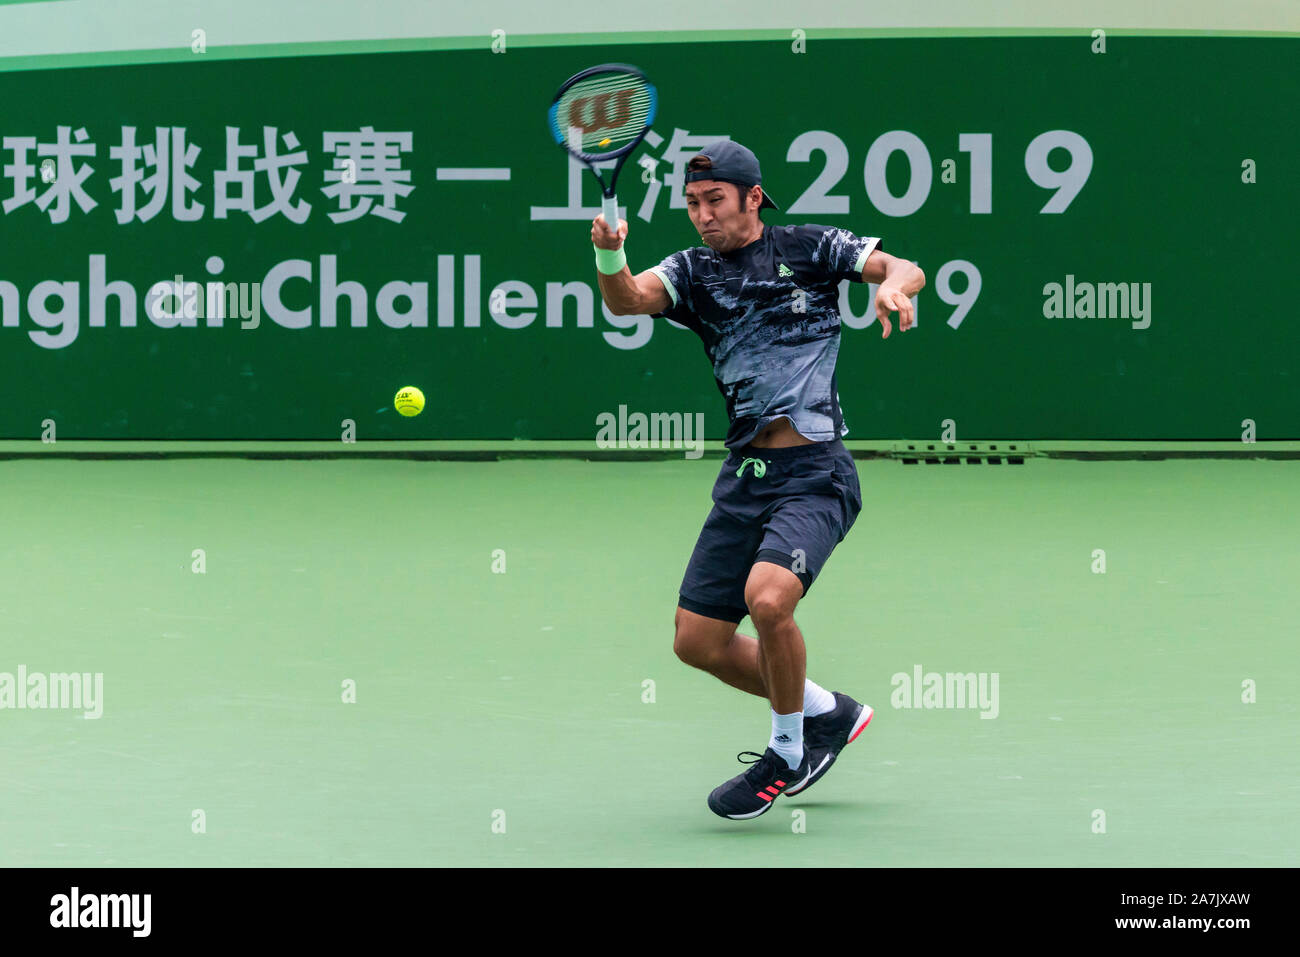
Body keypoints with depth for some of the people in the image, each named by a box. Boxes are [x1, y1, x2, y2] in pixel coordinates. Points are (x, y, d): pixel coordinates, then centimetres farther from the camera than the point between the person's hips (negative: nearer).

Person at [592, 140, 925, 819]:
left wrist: (894, 284, -27)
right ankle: (830, 714, 26)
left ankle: (787, 755, -4)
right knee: (697, 642, 4)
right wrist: (609, 255, -30)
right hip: (743, 476, 5)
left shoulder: (808, 248, 4)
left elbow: (902, 268, -3)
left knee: (767, 597, -28)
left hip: (814, 472, -5)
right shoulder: (693, 271, 10)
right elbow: (627, 301, -8)